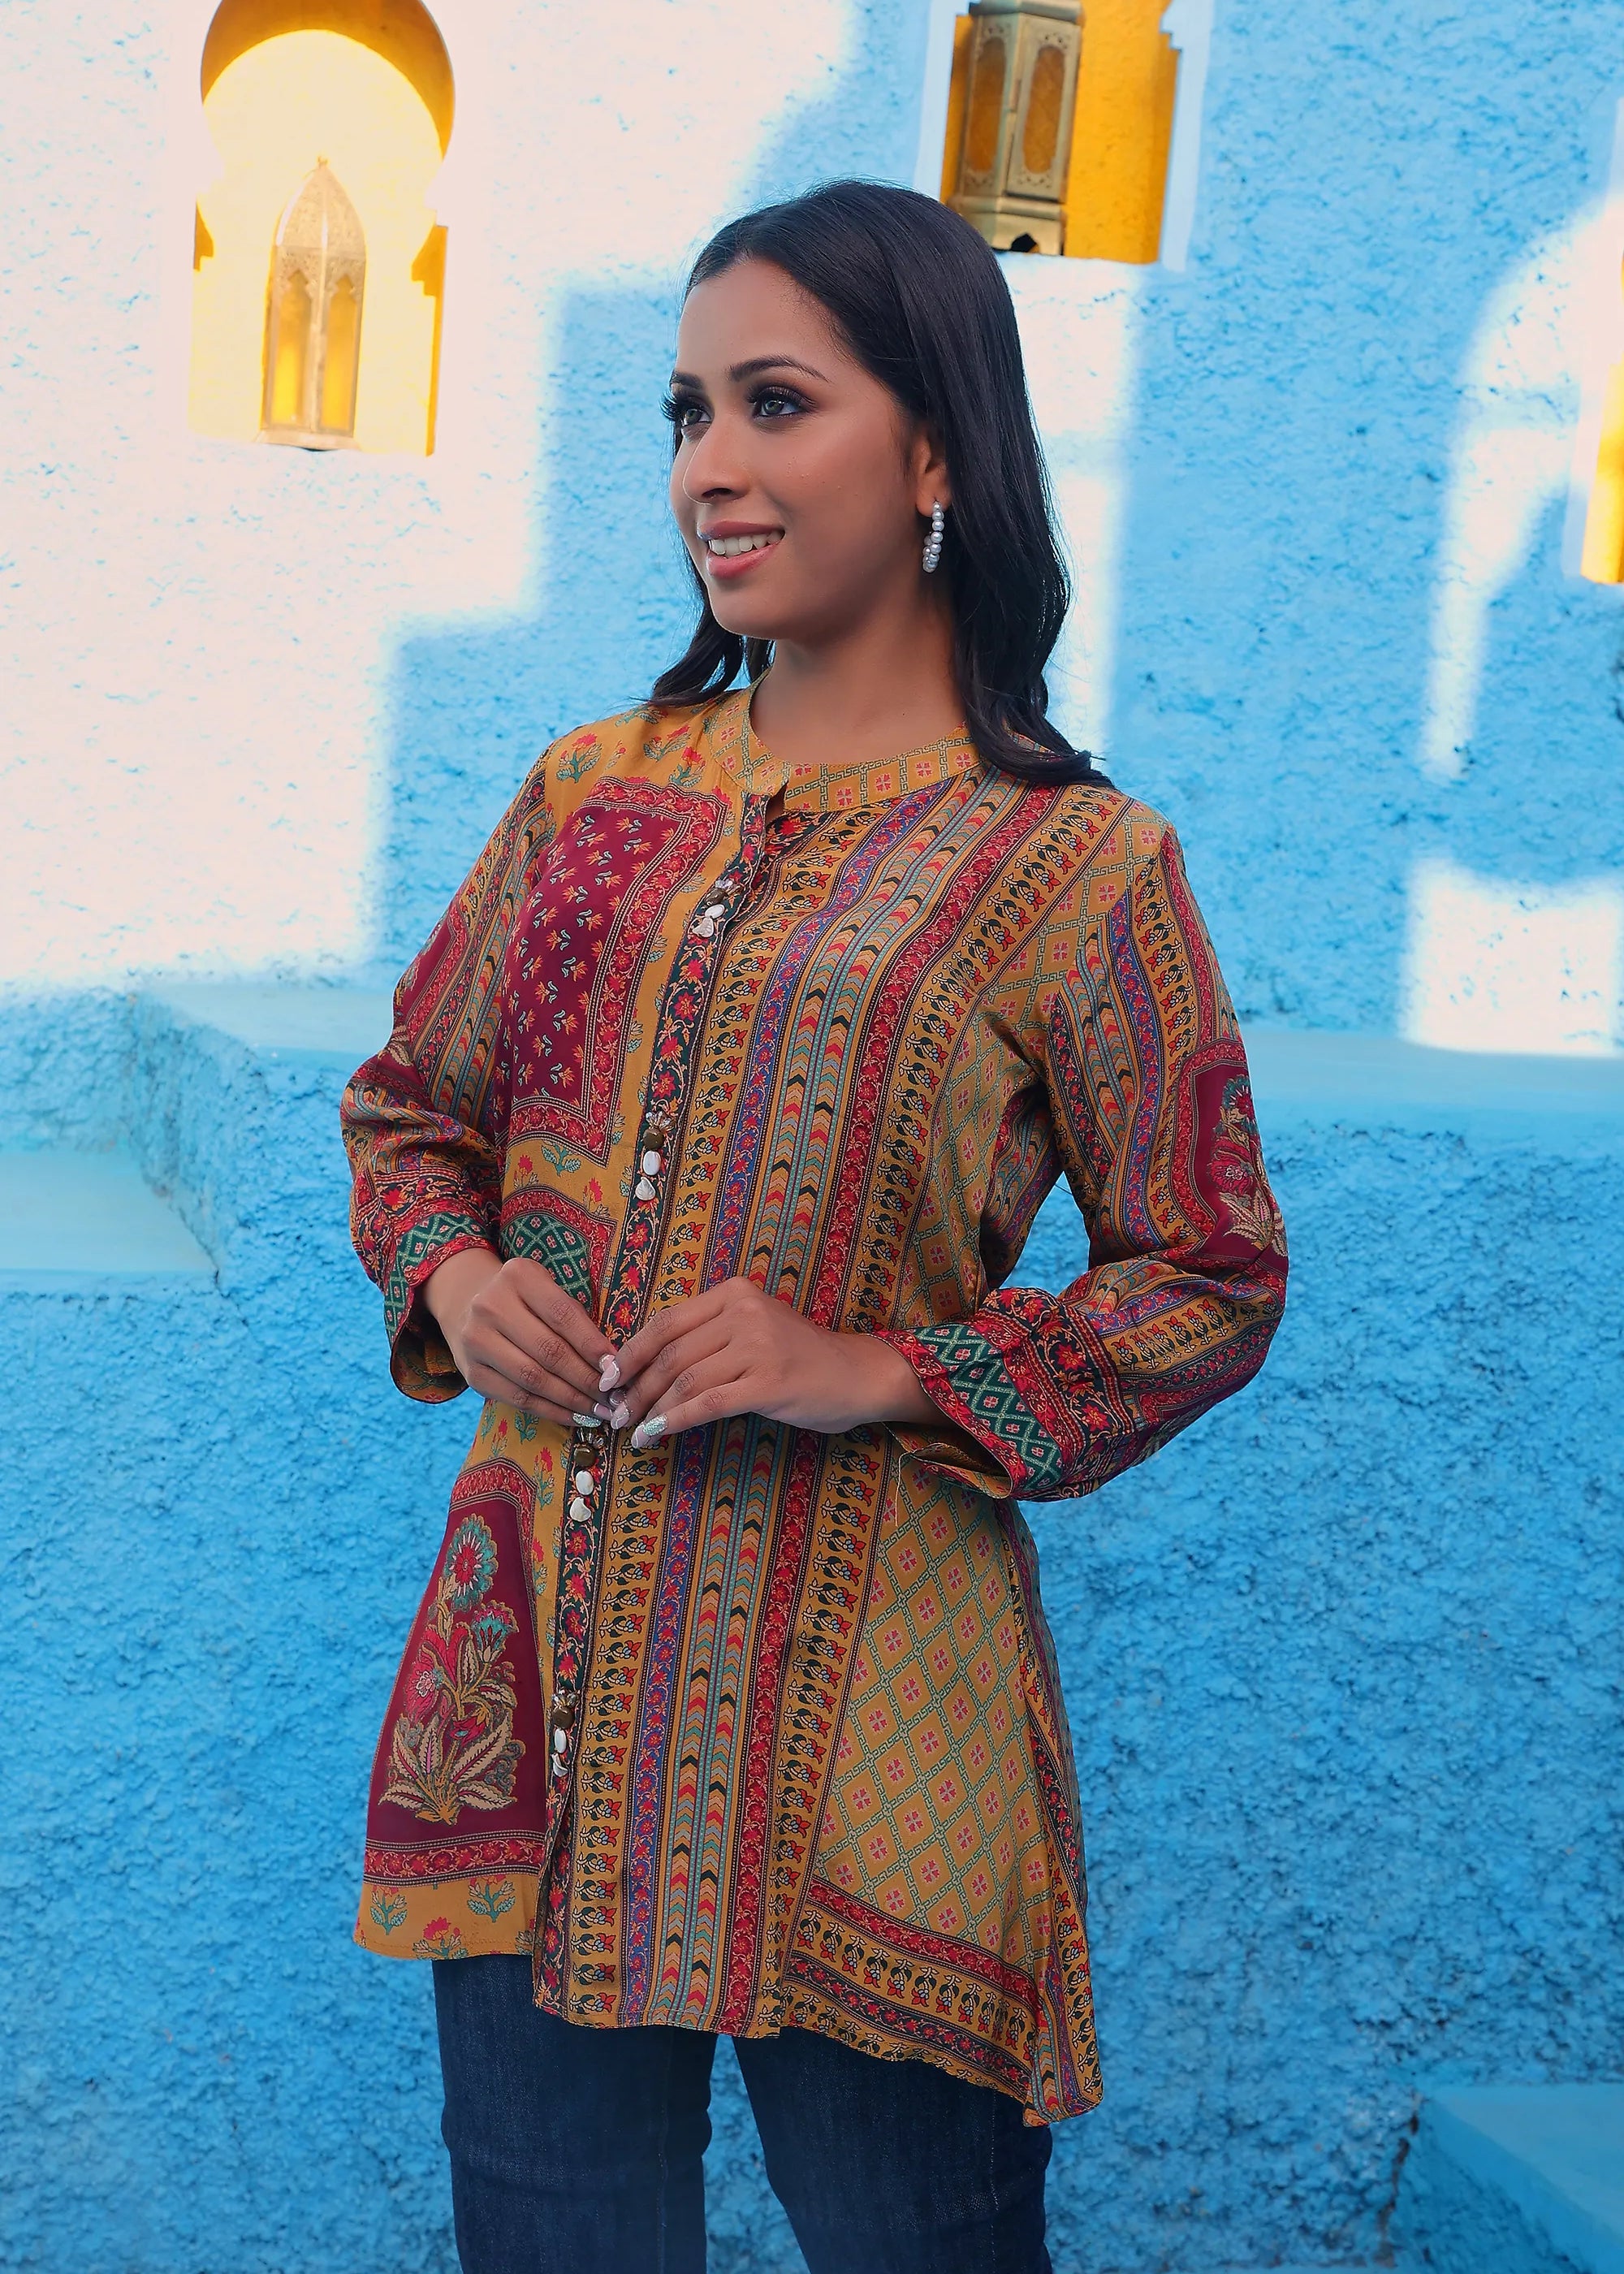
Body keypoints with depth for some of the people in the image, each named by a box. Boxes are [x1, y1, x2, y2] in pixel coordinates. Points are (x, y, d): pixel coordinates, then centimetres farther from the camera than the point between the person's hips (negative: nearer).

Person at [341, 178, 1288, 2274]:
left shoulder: (1076, 864, -5)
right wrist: (451, 1269, -3)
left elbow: (1208, 1284, -3)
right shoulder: (591, 791, 9)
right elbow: (408, 1104, 19)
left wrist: (878, 1368, -15)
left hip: (853, 1709, -4)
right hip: (536, 1676, 4)